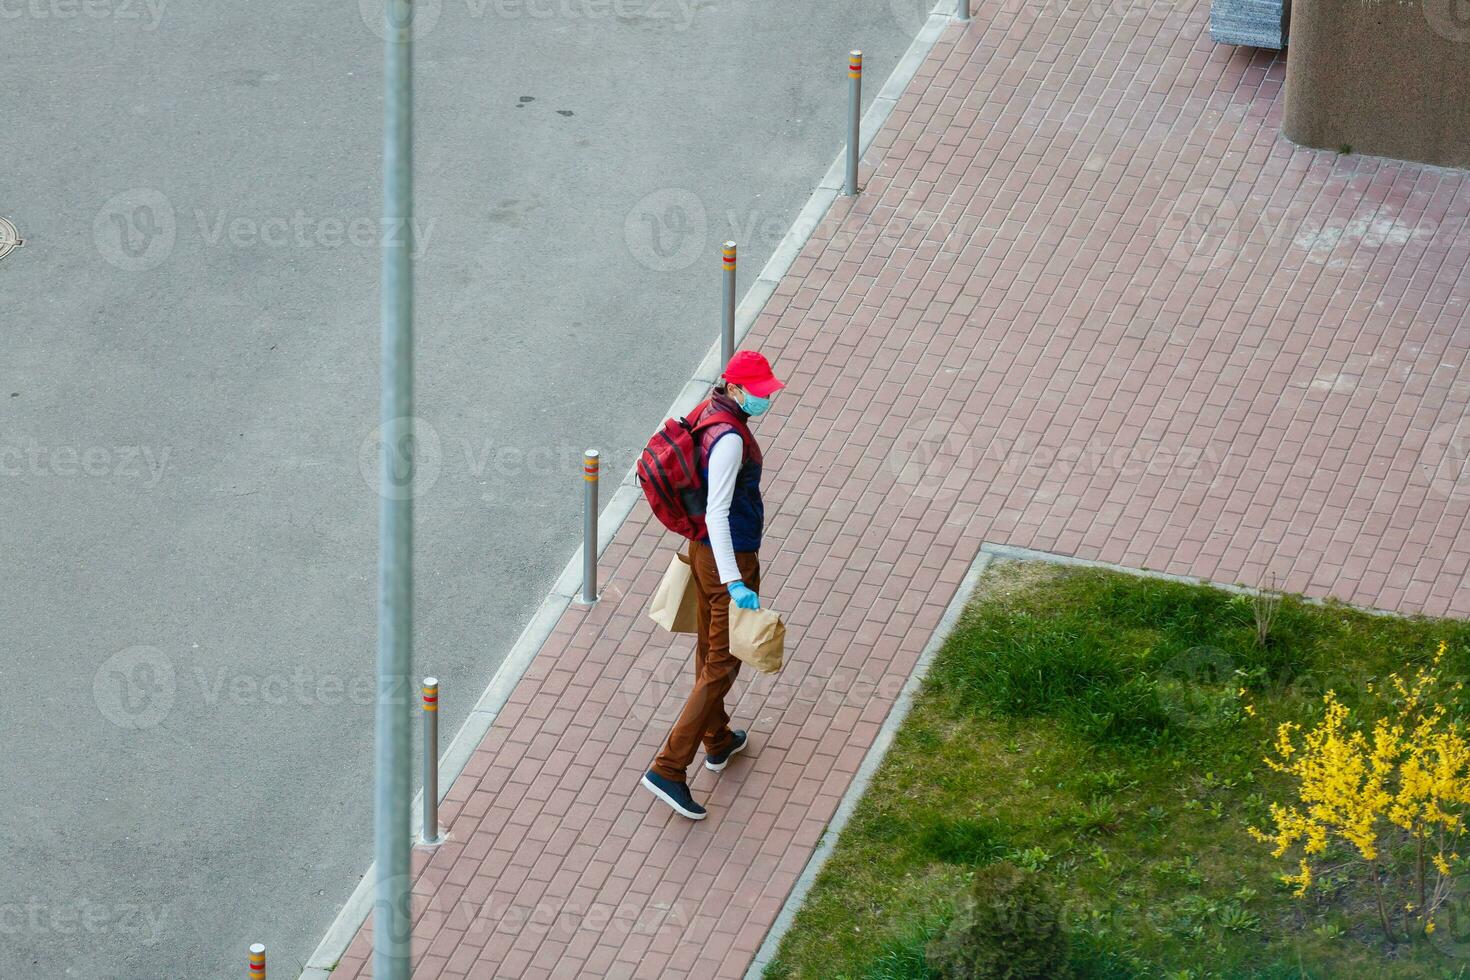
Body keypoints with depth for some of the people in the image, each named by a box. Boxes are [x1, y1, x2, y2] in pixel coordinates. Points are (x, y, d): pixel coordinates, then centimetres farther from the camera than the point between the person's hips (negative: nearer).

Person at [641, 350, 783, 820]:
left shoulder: (712, 412, 2)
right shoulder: (730, 439, -27)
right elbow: (717, 512, -31)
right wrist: (734, 583, -33)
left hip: (704, 548, 10)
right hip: (729, 557, -10)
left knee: (710, 650, 25)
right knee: (722, 664, -2)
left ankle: (718, 741, 45)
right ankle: (668, 769, -4)